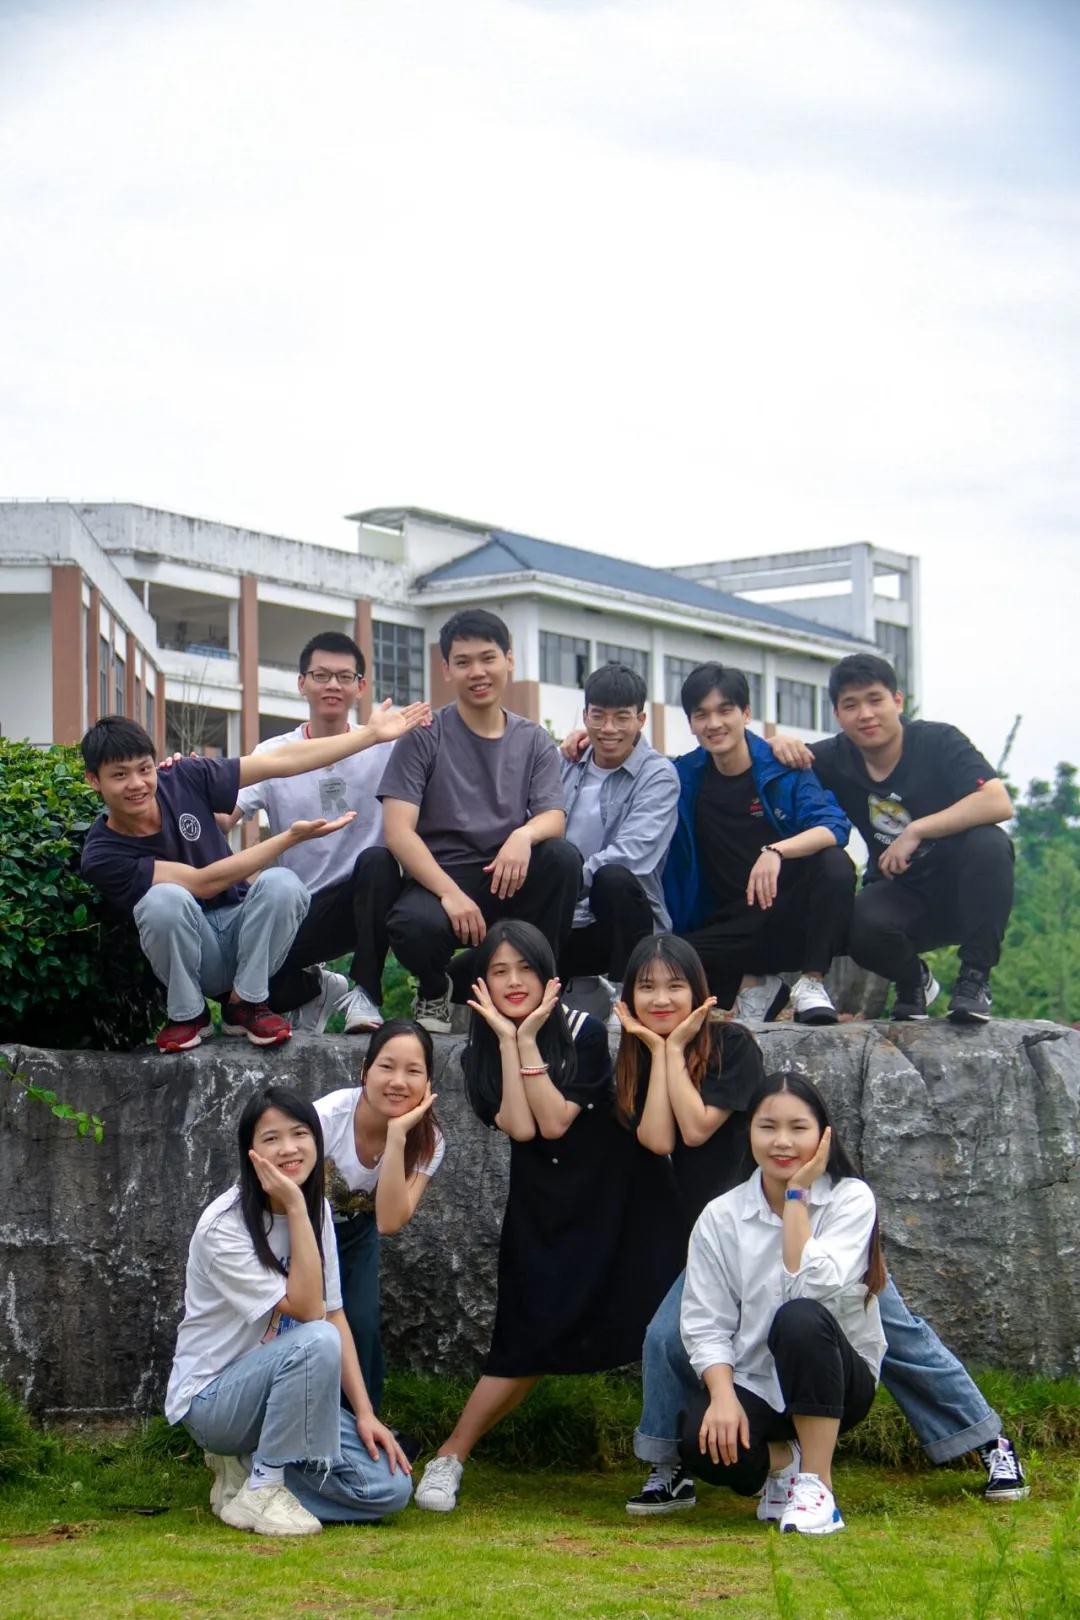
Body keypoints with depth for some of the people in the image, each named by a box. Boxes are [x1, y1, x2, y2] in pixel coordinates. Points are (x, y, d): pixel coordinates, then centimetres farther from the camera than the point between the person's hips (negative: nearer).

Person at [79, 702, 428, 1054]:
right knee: (165, 898, -35)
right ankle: (187, 1015, -10)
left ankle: (244, 1003, -8)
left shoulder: (183, 780, -9)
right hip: (187, 954, -3)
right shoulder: (101, 856, -19)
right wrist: (291, 837, -24)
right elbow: (202, 883, -23)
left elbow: (281, 761, -5)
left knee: (283, 884, -28)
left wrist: (372, 733, -5)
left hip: (241, 933, 3)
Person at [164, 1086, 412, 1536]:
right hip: (211, 1398, -7)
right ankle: (260, 1490, -20)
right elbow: (307, 1310, -25)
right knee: (316, 1343, -36)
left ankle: (248, 1467, 6)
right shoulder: (223, 1227, -20)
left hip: (279, 1390, 7)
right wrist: (295, 1207, -29)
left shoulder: (318, 1210, 1)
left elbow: (335, 1314, 3)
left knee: (390, 1488, -13)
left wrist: (365, 1413, -6)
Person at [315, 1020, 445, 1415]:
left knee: (362, 1325, -12)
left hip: (356, 1231, 3)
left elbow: (389, 1221, -35)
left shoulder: (427, 1141, -22)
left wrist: (397, 1135, -42)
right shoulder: (328, 1116, -33)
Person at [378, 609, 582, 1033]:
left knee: (563, 857, -28)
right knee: (414, 926, -37)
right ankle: (434, 989, 2)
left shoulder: (533, 741, 11)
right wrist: (450, 893, -23)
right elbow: (398, 830, -10)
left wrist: (525, 834, -28)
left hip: (508, 879, 3)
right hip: (437, 878, -3)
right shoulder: (424, 737, 0)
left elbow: (554, 817, -3)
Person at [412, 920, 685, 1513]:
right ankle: (447, 1460, 5)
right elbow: (520, 1127, -15)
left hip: (613, 1199, -1)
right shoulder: (482, 1054, 1)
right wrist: (507, 1040, -15)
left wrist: (529, 1039, -19)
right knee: (526, 1343, -4)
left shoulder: (584, 1032, -8)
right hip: (541, 1212, 2)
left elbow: (556, 1122, -18)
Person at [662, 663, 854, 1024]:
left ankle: (811, 982, -19)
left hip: (795, 918, -2)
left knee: (835, 865, -32)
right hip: (733, 925, 2)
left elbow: (834, 827, -19)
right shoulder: (683, 778, 4)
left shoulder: (783, 768, -5)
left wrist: (776, 851, -38)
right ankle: (752, 982, 0)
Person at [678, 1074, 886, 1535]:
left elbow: (812, 1284, -25)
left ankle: (816, 1486, -24)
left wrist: (796, 1196, -19)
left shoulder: (851, 1199, -8)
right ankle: (780, 1461, 5)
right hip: (753, 1385, 2)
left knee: (800, 1317, -35)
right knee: (703, 1444, -32)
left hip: (835, 1381, -2)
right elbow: (705, 1324, -6)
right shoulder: (721, 1217, -2)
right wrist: (723, 1395, -22)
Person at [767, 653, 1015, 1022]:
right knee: (862, 926, -32)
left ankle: (975, 978, -19)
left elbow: (998, 803, -30)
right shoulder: (837, 758, -4)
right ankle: (913, 982, 4)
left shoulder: (937, 741, -15)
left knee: (988, 842, -34)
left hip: (960, 889, -2)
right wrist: (779, 743, -17)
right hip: (900, 894, 2)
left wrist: (915, 831, -31)